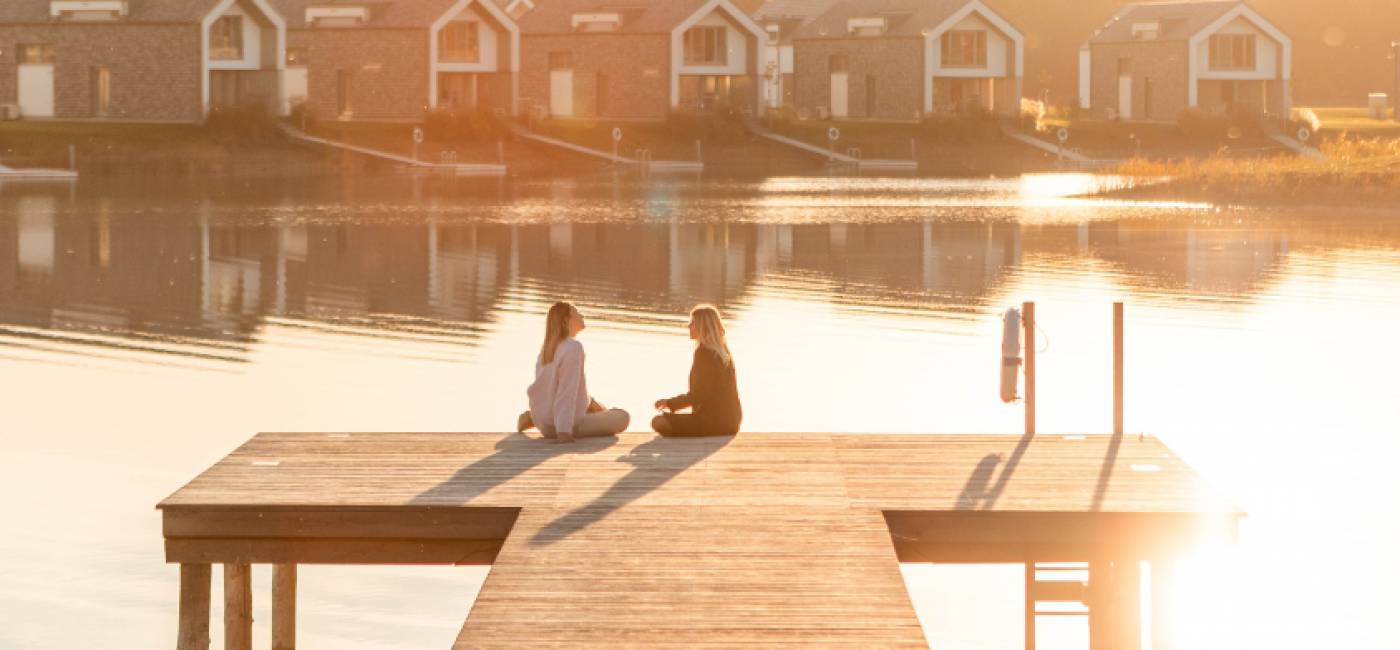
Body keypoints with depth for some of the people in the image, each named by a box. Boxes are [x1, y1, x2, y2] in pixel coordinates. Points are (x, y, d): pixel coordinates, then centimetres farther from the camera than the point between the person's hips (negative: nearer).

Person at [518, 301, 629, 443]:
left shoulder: (547, 347, 7)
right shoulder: (574, 348, -19)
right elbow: (567, 391, -24)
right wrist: (564, 432, -26)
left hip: (542, 419, 8)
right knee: (623, 417, -3)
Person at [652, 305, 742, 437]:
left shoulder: (704, 352, -14)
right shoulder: (723, 352, 14)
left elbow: (699, 394, -17)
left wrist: (669, 403, -7)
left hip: (713, 421, -9)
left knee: (659, 422, -13)